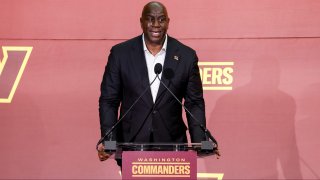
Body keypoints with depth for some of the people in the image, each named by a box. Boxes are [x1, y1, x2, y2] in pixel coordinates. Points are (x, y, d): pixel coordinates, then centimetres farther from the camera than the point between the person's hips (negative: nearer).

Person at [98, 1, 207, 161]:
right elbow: (108, 100, 1)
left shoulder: (186, 56, 1)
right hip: (130, 143, 0)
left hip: (171, 143, 1)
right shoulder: (120, 53, -1)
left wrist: (199, 144, -7)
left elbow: (194, 103, 5)